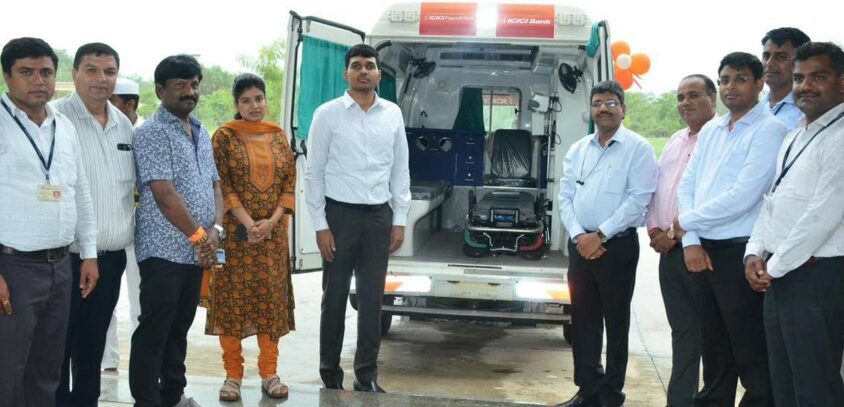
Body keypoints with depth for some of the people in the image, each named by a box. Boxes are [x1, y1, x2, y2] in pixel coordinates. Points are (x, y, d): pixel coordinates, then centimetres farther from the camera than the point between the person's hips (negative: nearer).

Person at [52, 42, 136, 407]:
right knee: (58, 344, 3)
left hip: (112, 257, 6)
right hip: (67, 256, -6)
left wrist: (126, 233, 15)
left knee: (93, 343, 16)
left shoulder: (124, 125, 11)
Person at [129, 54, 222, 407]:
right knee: (154, 331, -1)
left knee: (180, 328, 16)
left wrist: (215, 229, -3)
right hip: (164, 251, -8)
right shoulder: (151, 133, -12)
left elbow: (214, 184, 14)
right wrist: (199, 236, -14)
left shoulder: (201, 133, 14)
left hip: (196, 252, 8)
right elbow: (165, 195, -19)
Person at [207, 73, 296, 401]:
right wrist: (248, 223, -16)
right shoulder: (224, 137, -2)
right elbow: (221, 185, -8)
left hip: (273, 232, 3)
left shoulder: (278, 136, 9)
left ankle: (269, 373, 14)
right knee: (232, 297, 1)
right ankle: (233, 374, 11)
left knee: (272, 298, 5)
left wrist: (272, 221, -8)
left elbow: (290, 183, 6)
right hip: (236, 232, -3)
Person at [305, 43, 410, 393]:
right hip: (340, 213, -3)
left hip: (379, 215, 3)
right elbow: (314, 172, -3)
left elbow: (400, 169, 9)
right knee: (335, 298, 7)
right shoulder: (328, 114, -3)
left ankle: (367, 375, 20)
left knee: (372, 299, 8)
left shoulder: (393, 114, 5)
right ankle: (330, 375, 19)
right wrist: (320, 225, -7)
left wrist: (399, 219, 5)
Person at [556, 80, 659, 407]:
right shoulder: (578, 150, 11)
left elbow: (638, 198, -13)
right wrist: (579, 236, -7)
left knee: (615, 321, 4)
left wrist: (599, 236, -15)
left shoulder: (638, 148, -5)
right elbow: (565, 196, 8)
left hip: (617, 246, -5)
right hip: (581, 245, 5)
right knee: (582, 320, 10)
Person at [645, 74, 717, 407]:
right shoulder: (675, 141, 18)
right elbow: (657, 189, 21)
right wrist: (654, 228, 6)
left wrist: (678, 233, -14)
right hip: (668, 250, 8)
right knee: (682, 330, 13)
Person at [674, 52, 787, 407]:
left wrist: (686, 222, -7)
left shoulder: (768, 130, -9)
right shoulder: (710, 132, 14)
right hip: (703, 252, 7)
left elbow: (743, 196, -18)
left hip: (740, 252, -7)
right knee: (713, 349, 17)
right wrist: (691, 242, -2)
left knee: (751, 356, 2)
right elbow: (687, 186, 12)